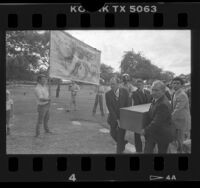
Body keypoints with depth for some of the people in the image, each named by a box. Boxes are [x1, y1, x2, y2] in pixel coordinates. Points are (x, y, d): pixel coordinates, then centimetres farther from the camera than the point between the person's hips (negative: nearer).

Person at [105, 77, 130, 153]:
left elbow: (127, 106, -7)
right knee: (113, 134, 12)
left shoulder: (124, 92, -11)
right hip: (113, 118, 2)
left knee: (120, 136, -1)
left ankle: (119, 151, 15)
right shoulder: (108, 94, -12)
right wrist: (117, 120, -19)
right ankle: (123, 143, 41)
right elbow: (110, 108, -14)